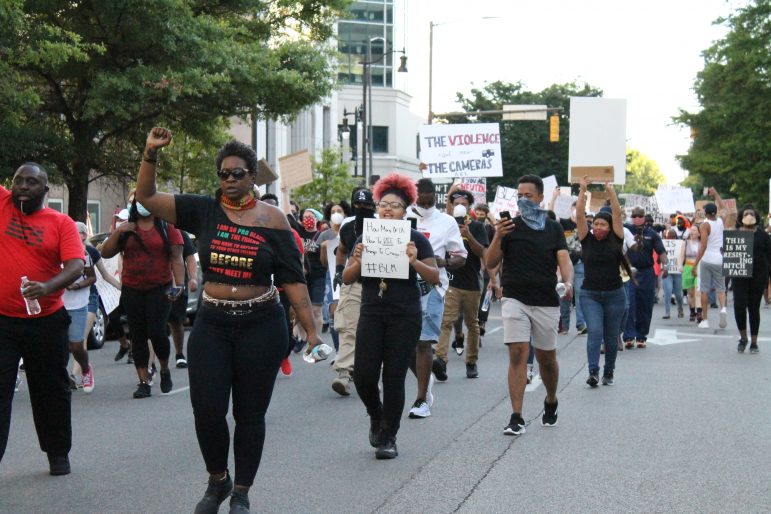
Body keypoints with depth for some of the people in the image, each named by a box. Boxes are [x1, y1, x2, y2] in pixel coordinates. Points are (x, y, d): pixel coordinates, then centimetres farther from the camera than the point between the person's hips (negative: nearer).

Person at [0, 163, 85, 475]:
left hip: (46, 321, 0)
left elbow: (76, 266, -13)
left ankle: (58, 453, 30)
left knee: (50, 389, 14)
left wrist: (48, 286, -30)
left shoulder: (61, 223, -1)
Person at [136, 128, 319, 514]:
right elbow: (147, 196, 3)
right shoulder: (205, 211, 3)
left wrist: (311, 332, -5)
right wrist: (150, 153, -11)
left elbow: (293, 281, -2)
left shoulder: (272, 220, -3)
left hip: (261, 326, -2)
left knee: (250, 413, 6)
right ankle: (217, 481, 25)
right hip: (211, 324, 2)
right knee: (207, 411, -2)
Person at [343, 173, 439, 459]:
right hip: (371, 315, 2)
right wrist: (358, 261, -14)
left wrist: (414, 262, -21)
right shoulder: (365, 239, 9)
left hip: (405, 317, -2)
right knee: (363, 376, -4)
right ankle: (376, 416, 27)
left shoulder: (415, 239, 1)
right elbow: (346, 278, 6)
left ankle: (388, 438, 12)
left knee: (394, 379, -1)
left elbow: (435, 277, -4)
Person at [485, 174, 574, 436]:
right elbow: (489, 263, -2)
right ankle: (516, 418, -12)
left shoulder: (553, 228, 7)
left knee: (546, 357, 12)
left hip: (546, 302, 1)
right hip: (515, 299, -1)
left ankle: (551, 402, 39)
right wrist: (498, 237, -19)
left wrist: (568, 282, -25)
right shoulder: (510, 226, 3)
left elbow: (564, 259, -5)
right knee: (517, 354, -11)